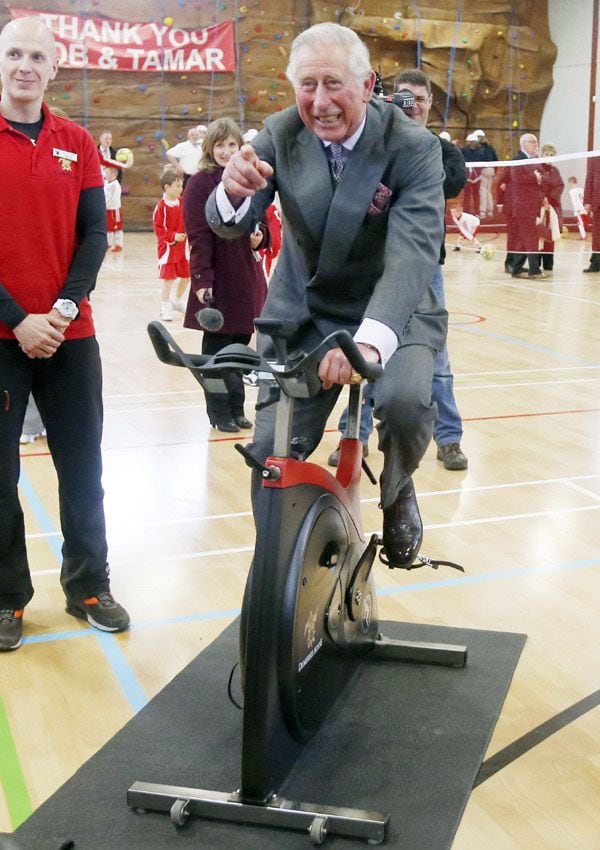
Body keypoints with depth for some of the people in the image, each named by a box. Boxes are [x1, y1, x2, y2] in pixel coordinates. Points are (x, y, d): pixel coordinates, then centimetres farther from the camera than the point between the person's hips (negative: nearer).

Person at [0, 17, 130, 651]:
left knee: (82, 468, 9)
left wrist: (65, 307, -10)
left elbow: (94, 233, 4)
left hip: (69, 334, 2)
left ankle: (88, 586, 24)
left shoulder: (77, 144, 7)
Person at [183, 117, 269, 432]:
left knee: (240, 345, 11)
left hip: (247, 277, 5)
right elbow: (198, 237, -12)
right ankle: (219, 413, 15)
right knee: (217, 348, 4)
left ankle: (236, 408, 23)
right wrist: (201, 281, -18)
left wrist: (260, 237, -5)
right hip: (216, 279, -5)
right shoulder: (200, 184, -7)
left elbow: (264, 223, 18)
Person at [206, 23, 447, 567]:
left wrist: (369, 339, -49)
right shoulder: (281, 134, -8)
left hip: (391, 316, -2)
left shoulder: (413, 148, -18)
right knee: (269, 455, -1)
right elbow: (231, 226, -13)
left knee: (405, 400, -31)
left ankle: (397, 490, 4)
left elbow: (413, 255, -31)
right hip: (302, 317, 3)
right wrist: (234, 194, -39)